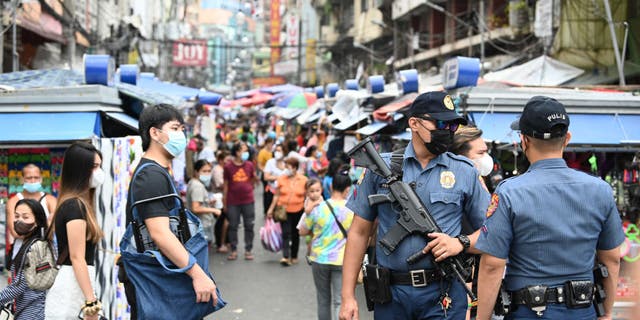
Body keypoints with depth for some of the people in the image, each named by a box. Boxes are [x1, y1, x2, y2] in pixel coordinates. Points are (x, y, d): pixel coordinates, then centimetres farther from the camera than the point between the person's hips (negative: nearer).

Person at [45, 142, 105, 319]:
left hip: (74, 283, 9)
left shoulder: (75, 204, 14)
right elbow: (77, 258, -17)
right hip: (72, 285, -9)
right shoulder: (75, 206, -13)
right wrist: (91, 301, -19)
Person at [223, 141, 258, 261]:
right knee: (233, 226, 6)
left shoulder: (249, 165, 2)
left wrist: (256, 178, -7)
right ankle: (234, 250, 18)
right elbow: (226, 184, 3)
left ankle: (248, 250, 16)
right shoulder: (228, 166, -4)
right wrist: (224, 201, 3)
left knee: (249, 226, 5)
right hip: (233, 202, -1)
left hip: (248, 200, 2)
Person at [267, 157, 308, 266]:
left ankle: (294, 256, 25)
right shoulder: (281, 178, -2)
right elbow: (277, 195, 4)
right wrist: (271, 209, 3)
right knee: (286, 233, -12)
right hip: (284, 211, -1)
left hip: (298, 211, 1)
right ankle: (285, 257, -16)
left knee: (295, 234, 12)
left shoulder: (303, 180, -3)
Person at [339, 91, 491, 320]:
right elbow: (359, 232, 5)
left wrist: (462, 243, -13)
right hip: (391, 294, 1)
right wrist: (348, 297, 0)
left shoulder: (465, 172, 4)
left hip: (443, 294, 0)